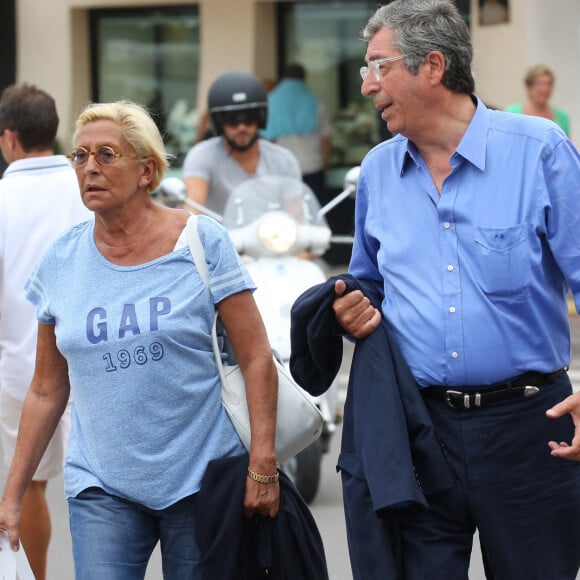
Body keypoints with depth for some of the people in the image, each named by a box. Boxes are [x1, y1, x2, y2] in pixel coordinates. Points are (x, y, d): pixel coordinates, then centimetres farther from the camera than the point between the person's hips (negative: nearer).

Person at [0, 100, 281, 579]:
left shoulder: (201, 242, -4)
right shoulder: (61, 262, 5)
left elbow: (257, 359, -5)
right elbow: (48, 391, 11)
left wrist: (263, 467, -13)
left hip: (202, 480, -2)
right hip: (102, 486, 2)